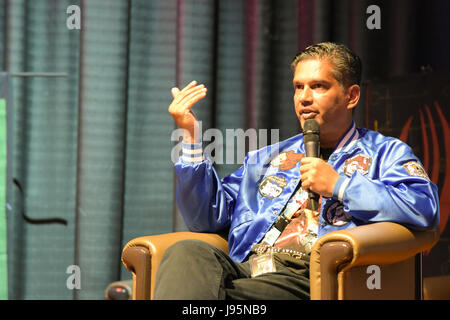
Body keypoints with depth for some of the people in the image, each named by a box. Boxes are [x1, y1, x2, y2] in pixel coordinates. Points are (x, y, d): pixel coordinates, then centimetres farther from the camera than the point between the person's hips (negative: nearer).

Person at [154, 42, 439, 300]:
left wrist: (339, 185, -3)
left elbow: (426, 208, -4)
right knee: (186, 252, -32)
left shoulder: (384, 153, 18)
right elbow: (206, 216, 23)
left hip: (313, 278, -5)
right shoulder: (268, 158, 32)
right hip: (244, 268, 5)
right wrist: (191, 137, 14)